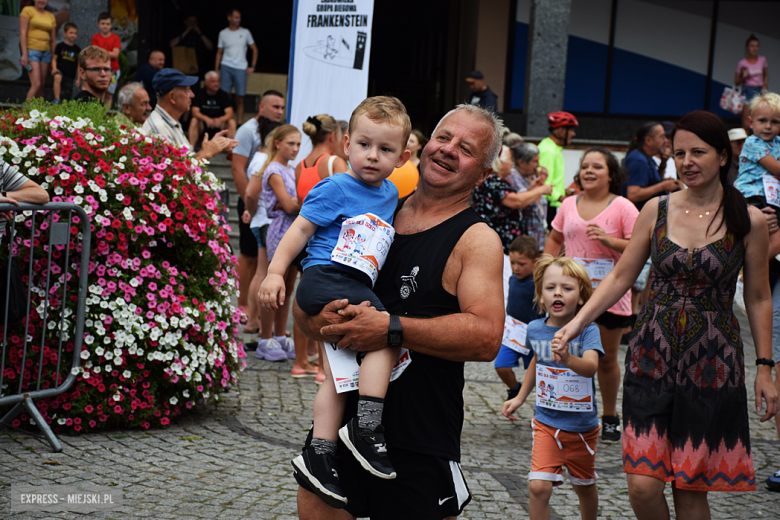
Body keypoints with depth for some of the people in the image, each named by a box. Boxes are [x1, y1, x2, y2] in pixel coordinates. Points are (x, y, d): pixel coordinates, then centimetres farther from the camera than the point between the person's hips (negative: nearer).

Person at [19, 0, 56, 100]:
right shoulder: (27, 10, 1)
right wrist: (24, 54, -15)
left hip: (46, 52, 6)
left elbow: (53, 40, 18)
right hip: (32, 50, -6)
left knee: (42, 85, 2)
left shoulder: (50, 16, 16)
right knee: (36, 84, -18)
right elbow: (22, 33, -7)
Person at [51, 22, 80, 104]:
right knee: (58, 77, -36)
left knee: (68, 95, 2)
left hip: (71, 74, 4)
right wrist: (54, 68, -15)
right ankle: (57, 100, -39)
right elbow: (54, 58, 3)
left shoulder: (77, 49, 9)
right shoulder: (60, 46, 1)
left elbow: (79, 65, 12)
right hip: (60, 69, -4)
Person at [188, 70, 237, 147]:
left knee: (232, 122, -25)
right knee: (194, 120, -31)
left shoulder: (223, 95, 0)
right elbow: (195, 112, -15)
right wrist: (206, 118, -36)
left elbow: (229, 113, -11)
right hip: (203, 124, -1)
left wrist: (220, 120, -34)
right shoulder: (199, 94, -3)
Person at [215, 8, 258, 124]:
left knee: (240, 98, -1)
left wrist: (252, 66, 5)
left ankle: (240, 123, 2)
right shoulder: (223, 33, 8)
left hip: (241, 68, 0)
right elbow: (219, 53, 11)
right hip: (226, 68, 0)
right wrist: (216, 71, 5)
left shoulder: (245, 32, 8)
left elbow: (255, 50, 14)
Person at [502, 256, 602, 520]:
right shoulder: (535, 329, -5)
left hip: (581, 426, -2)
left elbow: (590, 367, -36)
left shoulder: (587, 330, -18)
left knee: (585, 487, 18)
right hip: (546, 422, 2)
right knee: (538, 487, -15)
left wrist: (568, 359, -56)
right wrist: (521, 397, 19)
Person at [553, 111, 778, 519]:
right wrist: (578, 322, -3)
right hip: (652, 358, 2)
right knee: (642, 487, -6)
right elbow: (621, 276, 8)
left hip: (712, 364, -1)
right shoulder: (656, 210, 4)